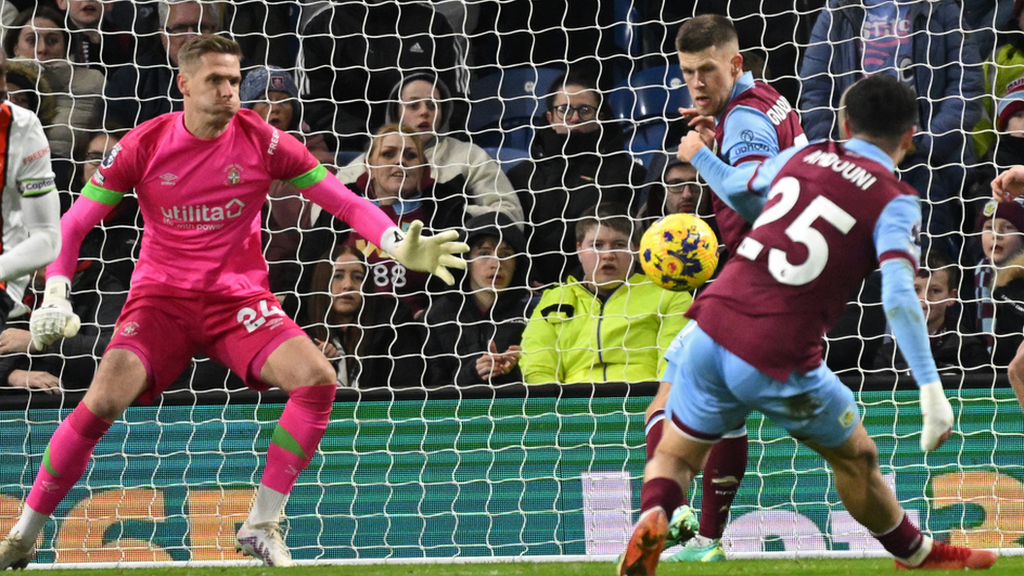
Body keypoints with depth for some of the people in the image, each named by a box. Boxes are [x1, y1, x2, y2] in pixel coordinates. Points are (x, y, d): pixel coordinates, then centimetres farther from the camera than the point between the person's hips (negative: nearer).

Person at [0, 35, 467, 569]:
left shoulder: (262, 141, -5)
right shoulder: (144, 145, -5)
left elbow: (343, 201, 0)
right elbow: (73, 224, 0)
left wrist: (398, 244, -16)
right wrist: (55, 297, -13)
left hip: (239, 299, 1)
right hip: (161, 299, -1)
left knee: (317, 379, -24)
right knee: (101, 402, -25)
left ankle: (261, 526, -12)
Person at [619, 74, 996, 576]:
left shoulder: (802, 157, 10)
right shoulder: (895, 203, -3)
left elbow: (737, 190, 30)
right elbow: (898, 296, -18)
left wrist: (699, 155, 53)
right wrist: (931, 388, -22)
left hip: (710, 329, 3)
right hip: (777, 364, -3)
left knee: (676, 454, 20)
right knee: (856, 458, 21)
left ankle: (654, 516, -12)